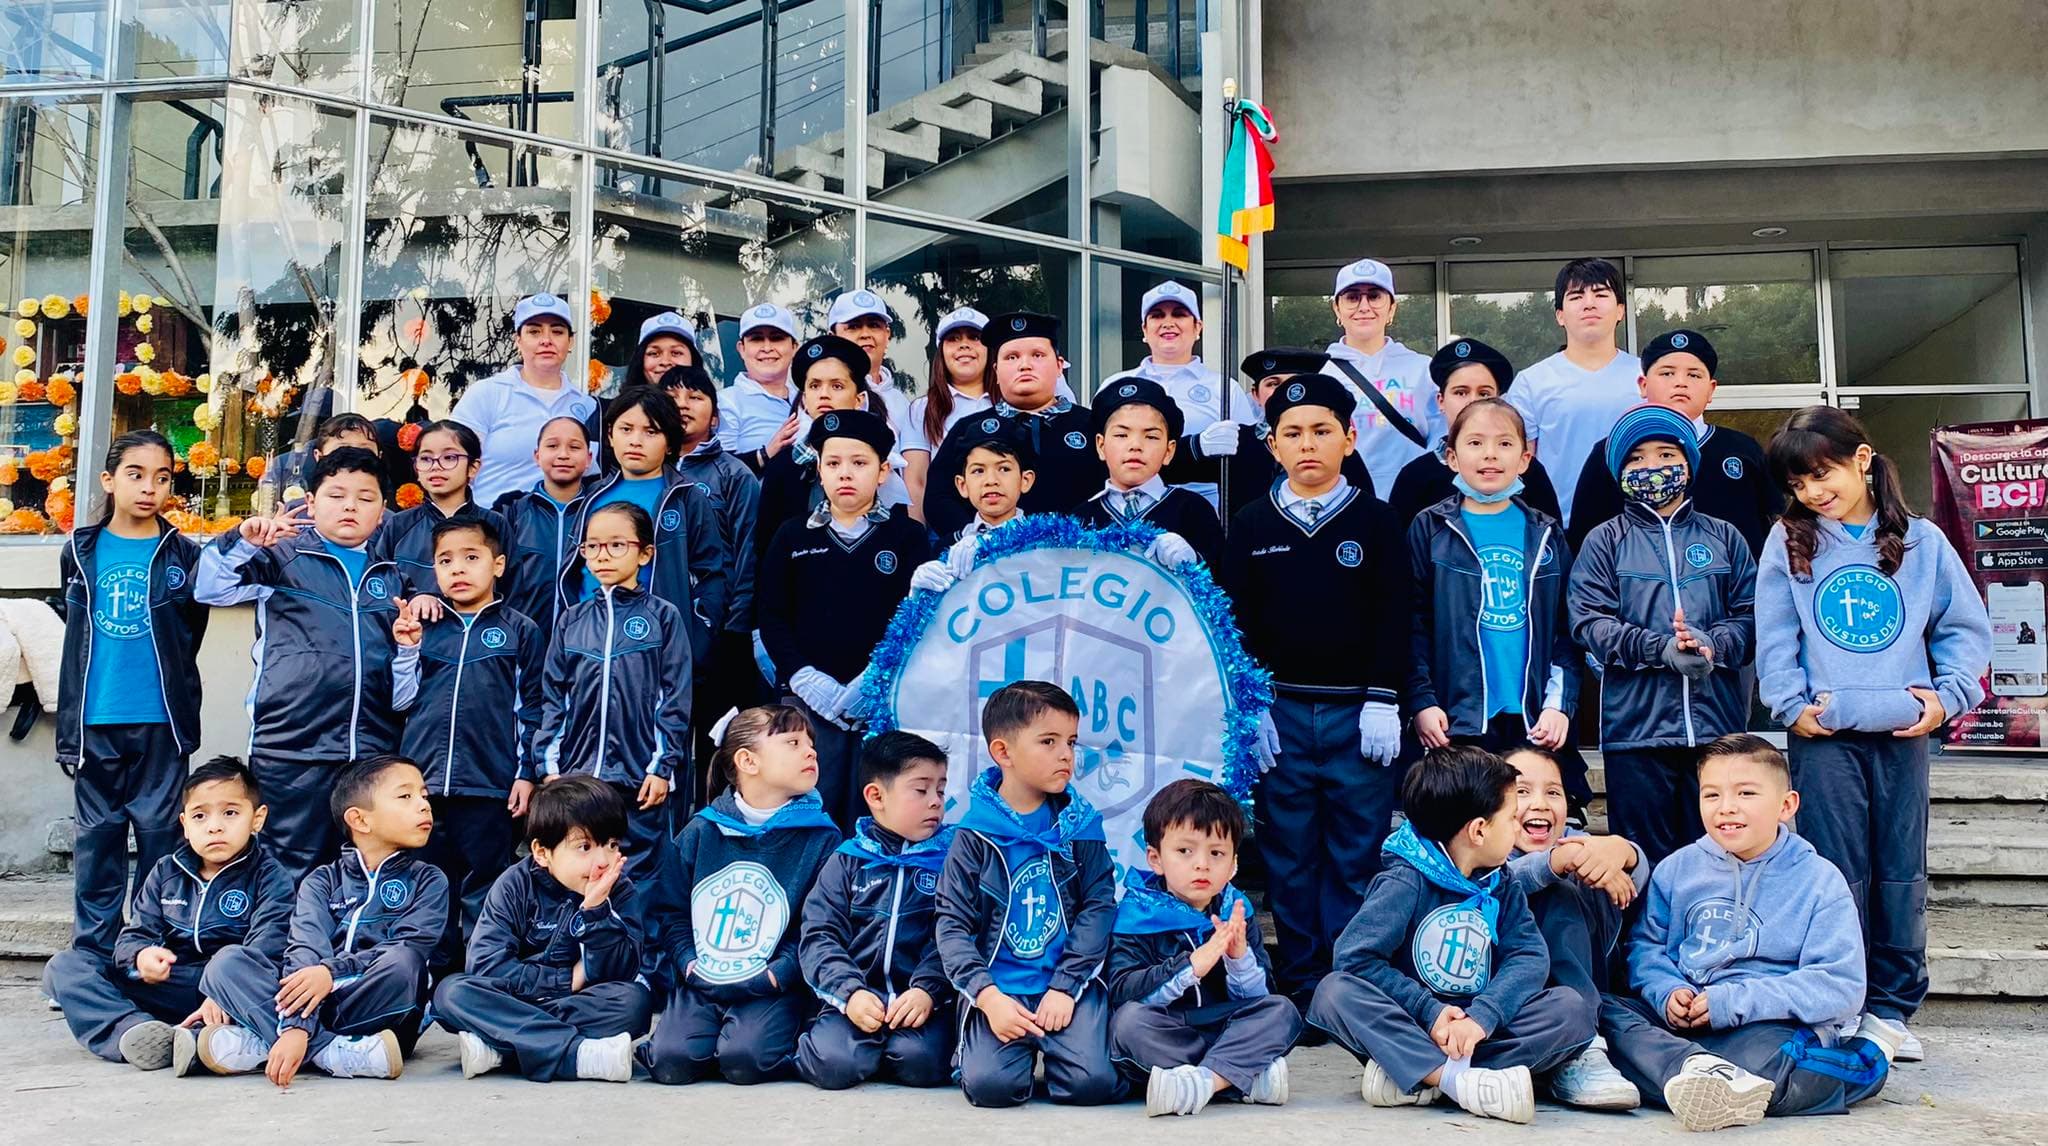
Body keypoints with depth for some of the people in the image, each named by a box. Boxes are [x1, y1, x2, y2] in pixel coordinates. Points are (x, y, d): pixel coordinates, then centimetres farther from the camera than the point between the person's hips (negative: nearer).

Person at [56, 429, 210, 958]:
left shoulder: (185, 556, 1)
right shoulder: (80, 551, 7)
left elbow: (191, 630, 6)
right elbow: (75, 628, 16)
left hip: (161, 724, -2)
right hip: (95, 723, 2)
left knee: (160, 838, 2)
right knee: (96, 839, 7)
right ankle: (91, 957, 15)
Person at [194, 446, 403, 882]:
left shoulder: (388, 576, 17)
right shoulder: (283, 557, 4)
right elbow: (207, 587, -6)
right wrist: (243, 542, -20)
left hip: (372, 750, 4)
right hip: (291, 749, -4)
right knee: (294, 875, 0)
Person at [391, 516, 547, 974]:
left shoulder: (520, 632, 3)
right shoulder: (424, 629, 11)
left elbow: (532, 711, 3)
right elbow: (401, 701, 11)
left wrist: (527, 774, -2)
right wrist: (407, 650, 0)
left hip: (489, 785, -3)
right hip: (423, 781, 3)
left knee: (483, 896, 3)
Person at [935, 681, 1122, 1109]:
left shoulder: (1079, 826, 4)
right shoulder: (974, 836, -1)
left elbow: (1099, 907, 0)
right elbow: (952, 924, -2)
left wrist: (1065, 987, -10)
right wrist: (988, 997, -15)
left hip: (1071, 982, 1)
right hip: (999, 988, -1)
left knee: (1091, 1082, -20)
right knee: (990, 1084, -22)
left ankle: (1048, 1047, 13)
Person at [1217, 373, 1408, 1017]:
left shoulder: (1376, 522, 4)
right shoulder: (1253, 526, 6)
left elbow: (1393, 618, 1)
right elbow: (1237, 620, 5)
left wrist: (1383, 700, -7)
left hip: (1359, 713, -1)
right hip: (1281, 713, 1)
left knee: (1356, 855, 3)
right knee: (1289, 856, 5)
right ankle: (1301, 986, 14)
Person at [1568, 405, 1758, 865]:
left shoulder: (1723, 537, 14)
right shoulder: (1606, 541, 8)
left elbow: (1752, 616, 5)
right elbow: (1589, 621, -4)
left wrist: (1711, 645, -15)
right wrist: (1660, 649, -18)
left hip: (1718, 724, 2)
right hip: (1636, 725, -1)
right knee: (1644, 861, 3)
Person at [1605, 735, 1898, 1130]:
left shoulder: (1819, 880, 1)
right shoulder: (1676, 869, 12)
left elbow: (1839, 986, -7)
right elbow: (1646, 946, 12)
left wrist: (1734, 1001, -17)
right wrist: (1667, 992, -13)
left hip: (1779, 1023, -4)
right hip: (1681, 1020, 4)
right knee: (1609, 1013, -24)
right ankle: (1696, 1069, -46)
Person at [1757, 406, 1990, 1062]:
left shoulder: (1922, 541, 7)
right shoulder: (1789, 542, 5)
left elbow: (1965, 627, 9)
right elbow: (1774, 638, 2)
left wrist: (1947, 695, -3)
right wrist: (1793, 705, -7)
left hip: (1903, 734, 1)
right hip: (1823, 736, -1)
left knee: (1901, 875, 6)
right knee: (1838, 876, -1)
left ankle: (1893, 1008, 17)